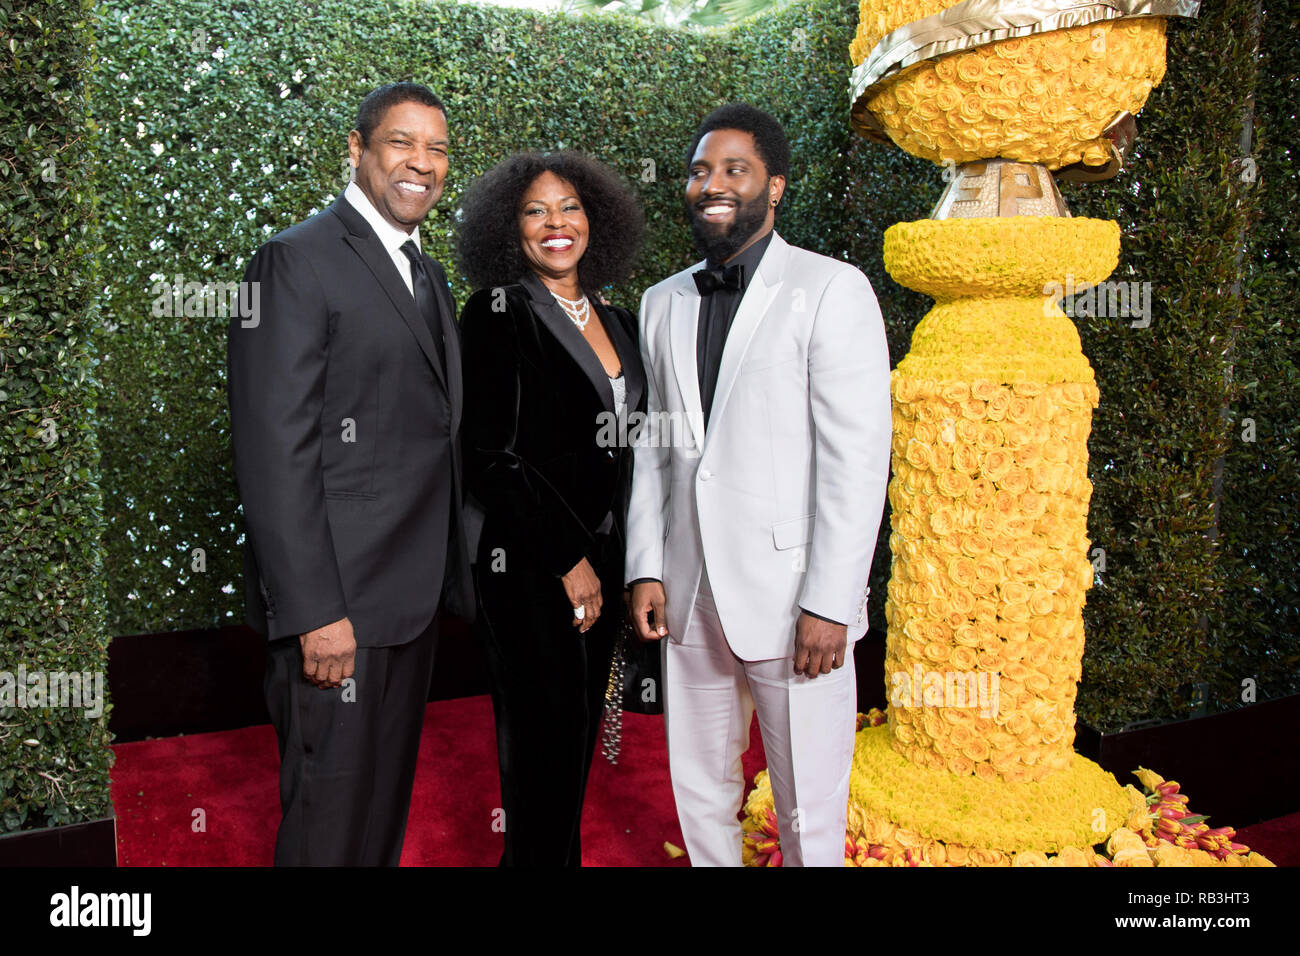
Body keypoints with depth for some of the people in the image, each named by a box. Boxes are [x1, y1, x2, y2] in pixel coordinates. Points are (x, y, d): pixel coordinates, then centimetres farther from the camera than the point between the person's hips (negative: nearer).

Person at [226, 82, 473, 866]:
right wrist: (315, 612, -20)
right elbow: (276, 451, -17)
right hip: (338, 602, -8)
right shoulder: (298, 260, -10)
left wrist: (449, 577, 12)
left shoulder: (428, 275, 16)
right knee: (332, 817, 6)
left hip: (416, 596, 8)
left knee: (389, 802, 20)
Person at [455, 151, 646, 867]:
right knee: (543, 743, 1)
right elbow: (492, 455, -14)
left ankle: (565, 855, 33)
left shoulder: (618, 322, 12)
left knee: (578, 735, 16)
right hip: (529, 567, -6)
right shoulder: (499, 312, -7)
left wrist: (612, 561, 9)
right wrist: (570, 559, -14)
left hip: (600, 560, 7)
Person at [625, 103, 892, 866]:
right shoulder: (664, 303, 13)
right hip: (690, 597, 5)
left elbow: (859, 460, -10)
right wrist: (646, 568, 6)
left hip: (790, 599, -5)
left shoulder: (833, 291, -5)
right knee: (700, 793, 17)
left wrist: (829, 603, -15)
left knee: (809, 814, 7)